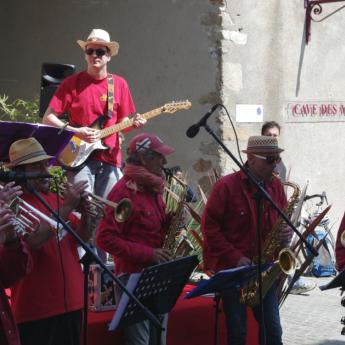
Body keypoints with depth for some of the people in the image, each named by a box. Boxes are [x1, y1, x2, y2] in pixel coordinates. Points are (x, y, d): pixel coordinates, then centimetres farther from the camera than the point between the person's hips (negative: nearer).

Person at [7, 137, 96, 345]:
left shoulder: (54, 199, 12)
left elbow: (80, 239, 14)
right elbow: (34, 241, -24)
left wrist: (86, 216, -6)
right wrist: (67, 207, -23)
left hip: (71, 302, 7)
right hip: (35, 308, -7)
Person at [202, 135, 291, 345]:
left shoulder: (276, 185, 4)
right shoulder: (226, 186, -12)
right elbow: (209, 227, -12)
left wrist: (286, 233, -8)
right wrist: (235, 257, -17)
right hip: (231, 269, -4)